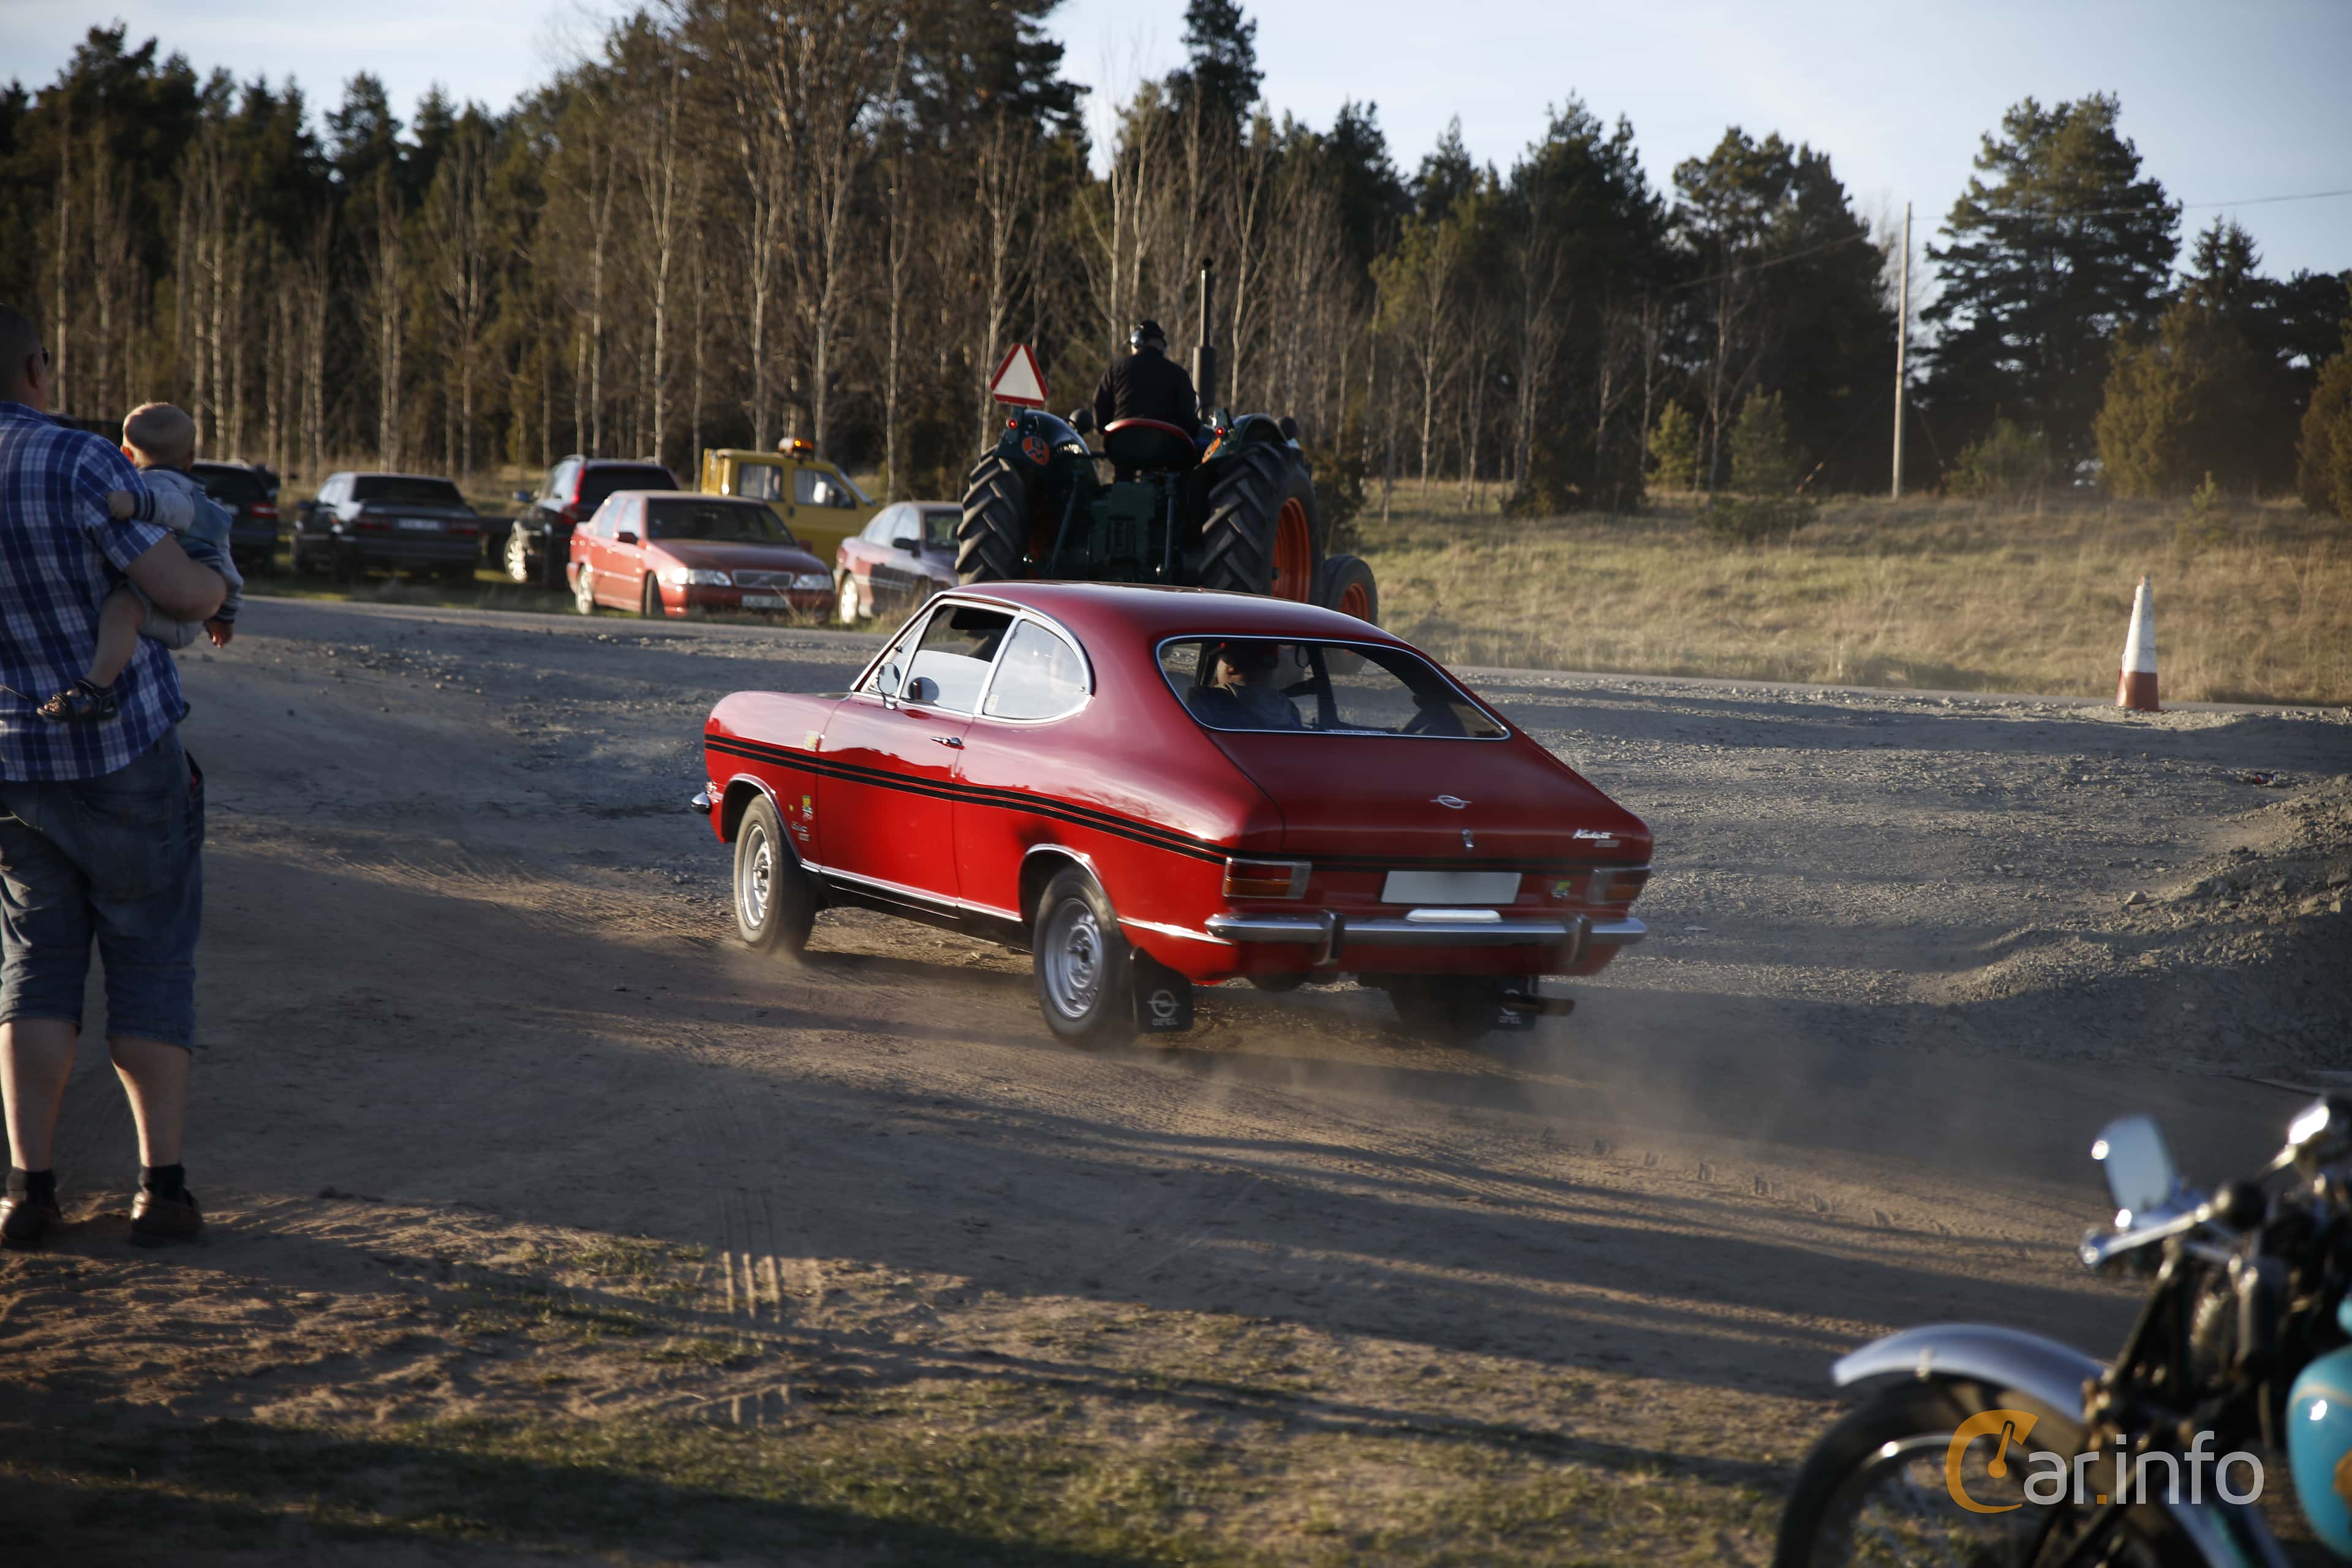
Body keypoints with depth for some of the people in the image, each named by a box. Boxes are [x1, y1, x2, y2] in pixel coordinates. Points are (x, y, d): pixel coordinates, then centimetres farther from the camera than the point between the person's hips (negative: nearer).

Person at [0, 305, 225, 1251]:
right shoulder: (81, 465, -18)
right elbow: (184, 594, -19)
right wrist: (218, 587, 5)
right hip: (125, 753, -4)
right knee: (151, 967, 7)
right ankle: (162, 1186, 3)